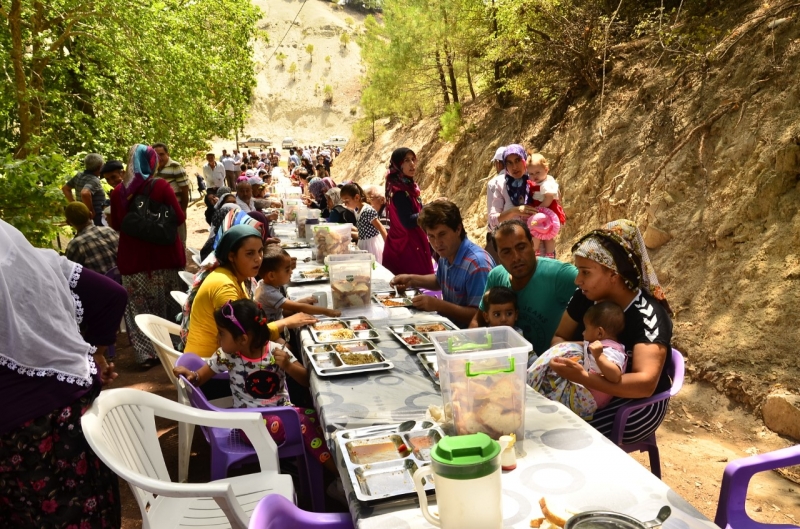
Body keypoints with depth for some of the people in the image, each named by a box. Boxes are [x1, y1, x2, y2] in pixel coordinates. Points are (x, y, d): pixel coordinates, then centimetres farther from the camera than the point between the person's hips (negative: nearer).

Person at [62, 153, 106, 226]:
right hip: (95, 219, -9)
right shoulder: (94, 180, -19)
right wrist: (91, 211, -25)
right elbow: (85, 194, -37)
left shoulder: (78, 176, 8)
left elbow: (65, 188, 21)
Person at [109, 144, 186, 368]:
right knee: (168, 305, 12)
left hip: (132, 257, 1)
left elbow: (116, 225, 11)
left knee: (138, 308, 7)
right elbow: (180, 219, -6)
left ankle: (147, 352, 6)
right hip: (164, 255, -1)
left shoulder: (119, 191, 0)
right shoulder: (161, 186, -9)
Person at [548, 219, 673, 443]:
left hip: (636, 402, -5)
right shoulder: (585, 297, -4)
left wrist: (584, 378, -46)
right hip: (590, 392, 6)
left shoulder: (647, 315, -22)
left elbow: (646, 384, -32)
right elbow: (559, 338, 5)